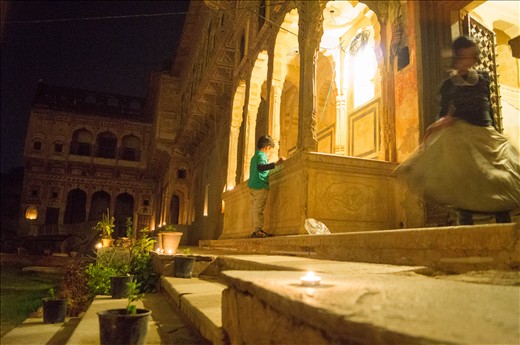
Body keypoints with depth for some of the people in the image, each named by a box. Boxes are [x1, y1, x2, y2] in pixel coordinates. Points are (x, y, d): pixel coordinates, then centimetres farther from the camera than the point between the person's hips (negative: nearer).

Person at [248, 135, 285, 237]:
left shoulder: (254, 157, 21)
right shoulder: (261, 155, -9)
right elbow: (260, 167, -30)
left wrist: (267, 162, 38)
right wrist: (276, 163, -36)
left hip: (253, 187, 10)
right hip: (260, 186, -10)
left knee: (254, 209, 8)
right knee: (259, 209, -10)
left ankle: (255, 231, 10)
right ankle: (257, 230, -10)